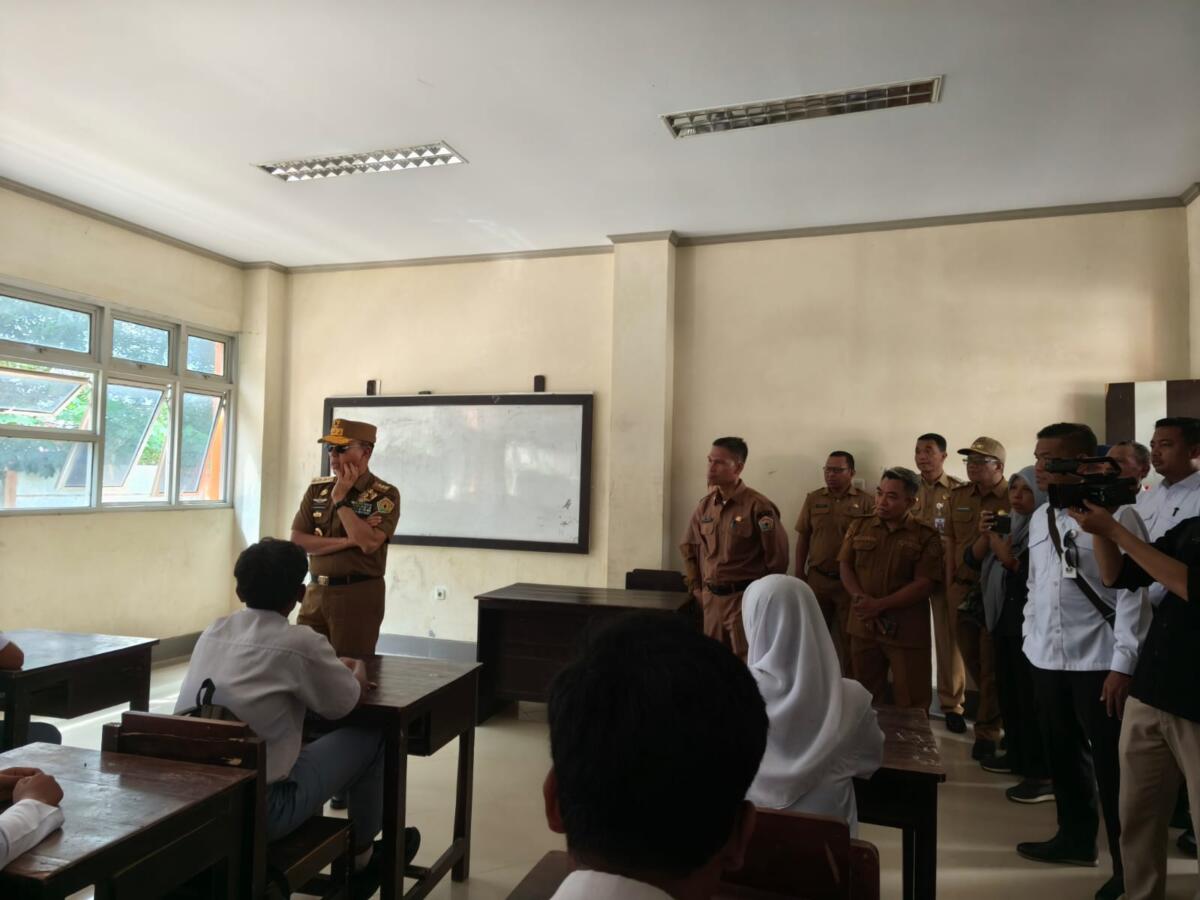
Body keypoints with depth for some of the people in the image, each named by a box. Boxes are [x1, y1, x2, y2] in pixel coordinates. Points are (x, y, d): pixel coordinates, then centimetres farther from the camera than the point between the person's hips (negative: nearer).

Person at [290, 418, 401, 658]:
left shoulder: (385, 495, -8)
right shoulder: (317, 489, 7)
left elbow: (368, 543, -21)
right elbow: (297, 541, -1)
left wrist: (340, 498, -15)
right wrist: (347, 541, -13)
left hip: (358, 594, -5)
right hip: (316, 592, 5)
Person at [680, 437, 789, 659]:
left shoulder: (757, 506, -14)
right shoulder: (705, 505, 5)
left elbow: (777, 556, -9)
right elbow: (689, 548, 18)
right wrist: (696, 588, 13)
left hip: (745, 598, -6)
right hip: (711, 599, 6)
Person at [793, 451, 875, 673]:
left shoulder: (865, 501, -6)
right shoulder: (813, 499, 4)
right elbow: (803, 538, 6)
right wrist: (799, 573, 3)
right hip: (817, 578, 3)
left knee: (848, 637, 9)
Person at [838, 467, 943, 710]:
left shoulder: (926, 537, -5)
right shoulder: (859, 527, 8)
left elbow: (923, 585, -11)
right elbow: (845, 567, 6)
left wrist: (879, 605, -17)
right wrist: (860, 599, -12)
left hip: (906, 631, -3)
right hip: (863, 626, 4)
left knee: (910, 704, 4)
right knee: (866, 697, 16)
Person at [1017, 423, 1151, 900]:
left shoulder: (1115, 514, -12)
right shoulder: (1040, 517, 10)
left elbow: (1133, 592, -14)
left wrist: (1123, 665, -15)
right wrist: (1030, 643, 13)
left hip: (1098, 663, -6)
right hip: (1047, 659, 7)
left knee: (1110, 765, 4)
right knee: (1062, 755, 18)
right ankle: (1076, 837, 36)